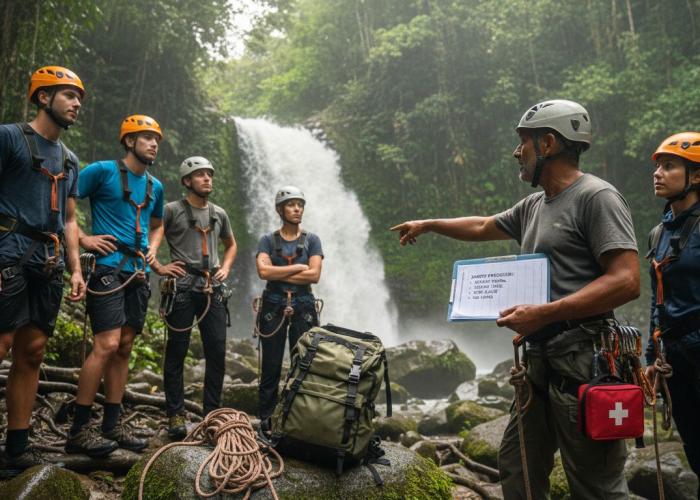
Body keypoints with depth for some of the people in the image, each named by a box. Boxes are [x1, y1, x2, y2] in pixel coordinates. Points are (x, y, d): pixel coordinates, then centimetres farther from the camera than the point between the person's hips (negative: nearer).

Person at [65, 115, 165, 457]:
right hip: (108, 267, -7)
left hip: (138, 272, 7)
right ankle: (78, 431, -5)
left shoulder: (155, 186, 16)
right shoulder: (103, 171, -3)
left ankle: (112, 425, 14)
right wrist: (83, 238, -11)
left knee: (124, 348, 7)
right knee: (107, 345, -14)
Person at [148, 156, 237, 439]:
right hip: (183, 287, -4)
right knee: (177, 352, 0)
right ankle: (176, 415, 9)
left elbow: (231, 244, 31)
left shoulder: (219, 214, 17)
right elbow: (150, 239, -5)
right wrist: (158, 267, -15)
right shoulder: (173, 210, 2)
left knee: (217, 352, 2)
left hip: (213, 289, 4)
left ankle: (213, 413, 13)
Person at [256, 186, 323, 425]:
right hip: (273, 306, 0)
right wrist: (298, 267, -10)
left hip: (303, 306, 0)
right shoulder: (268, 240, 5)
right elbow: (263, 271, -12)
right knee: (271, 367, 5)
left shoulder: (311, 240, 5)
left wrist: (278, 275, -9)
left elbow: (314, 275, -9)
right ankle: (264, 420, 14)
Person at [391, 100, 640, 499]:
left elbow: (627, 281, -18)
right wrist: (428, 224, 40)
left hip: (582, 360, -9)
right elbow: (482, 227, 34)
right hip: (540, 357, 9)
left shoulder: (597, 197, -9)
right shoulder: (534, 206, 17)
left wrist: (543, 313, -22)